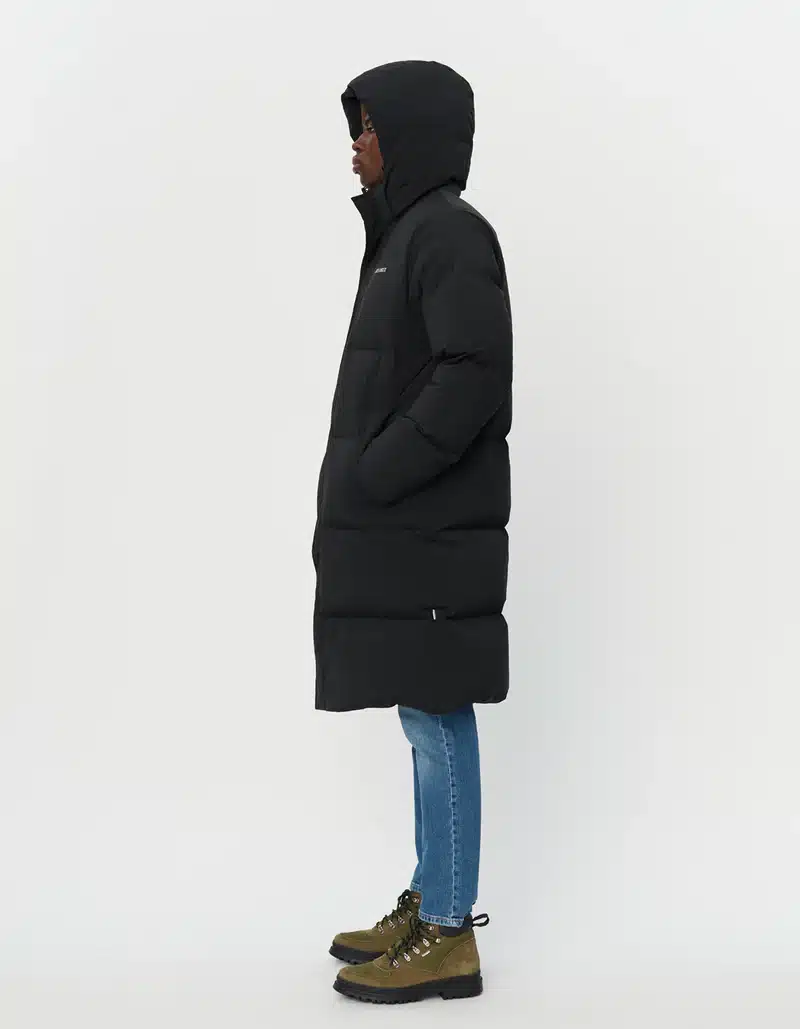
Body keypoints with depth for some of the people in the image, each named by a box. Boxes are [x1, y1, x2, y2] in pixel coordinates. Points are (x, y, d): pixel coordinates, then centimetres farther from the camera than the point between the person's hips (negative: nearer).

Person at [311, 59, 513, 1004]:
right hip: (403, 528, 9)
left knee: (437, 721, -3)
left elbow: (473, 378, -22)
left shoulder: (448, 232, -12)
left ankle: (449, 935, 7)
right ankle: (426, 908, 24)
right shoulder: (410, 233, 17)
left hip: (428, 531, -9)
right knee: (428, 723, 14)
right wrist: (361, 486, 11)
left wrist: (368, 479, -18)